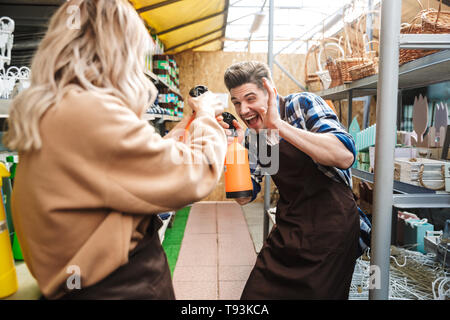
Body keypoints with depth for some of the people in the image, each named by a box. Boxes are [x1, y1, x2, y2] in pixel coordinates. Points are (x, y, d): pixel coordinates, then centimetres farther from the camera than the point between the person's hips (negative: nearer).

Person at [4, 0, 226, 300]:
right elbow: (193, 176, -21)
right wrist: (206, 116, -5)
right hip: (124, 286, -9)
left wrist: (191, 121, 12)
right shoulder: (90, 112, -26)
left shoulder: (46, 112, 4)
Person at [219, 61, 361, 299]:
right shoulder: (251, 136, 4)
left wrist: (278, 124, -31)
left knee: (316, 294, 7)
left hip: (331, 227, -5)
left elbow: (345, 157, -28)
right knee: (256, 294, 9)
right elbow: (244, 196, 4)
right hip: (287, 229, 5)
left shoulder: (302, 104, -12)